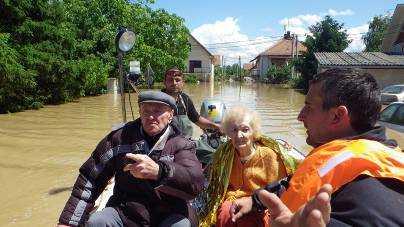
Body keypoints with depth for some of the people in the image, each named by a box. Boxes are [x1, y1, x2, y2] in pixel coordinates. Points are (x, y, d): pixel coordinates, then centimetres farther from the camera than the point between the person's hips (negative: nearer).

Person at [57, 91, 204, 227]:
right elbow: (90, 179, 5)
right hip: (125, 211, 3)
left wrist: (158, 171, -41)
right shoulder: (120, 138, 3)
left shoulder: (181, 145, -4)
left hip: (168, 215, -2)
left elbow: (196, 182, -24)